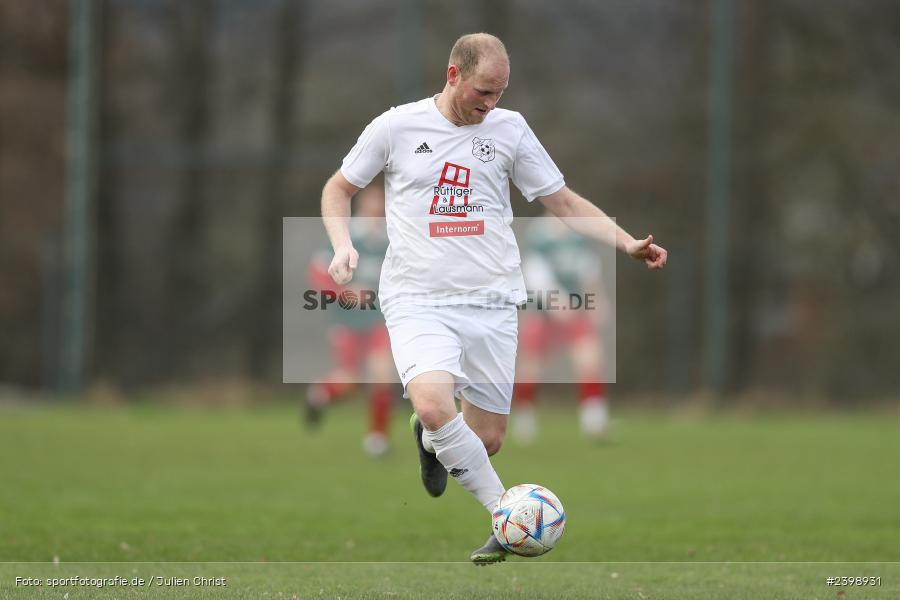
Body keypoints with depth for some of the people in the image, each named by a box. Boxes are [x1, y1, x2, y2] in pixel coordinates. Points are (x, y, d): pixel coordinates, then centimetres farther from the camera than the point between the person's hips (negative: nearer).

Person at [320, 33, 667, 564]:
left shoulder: (509, 128, 6)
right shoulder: (397, 127, 0)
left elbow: (564, 202, 12)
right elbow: (339, 188, 14)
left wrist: (628, 244, 1)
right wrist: (343, 244, -5)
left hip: (492, 302, 3)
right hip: (418, 299, -3)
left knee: (486, 440, 2)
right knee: (435, 404, -29)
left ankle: (432, 440, 39)